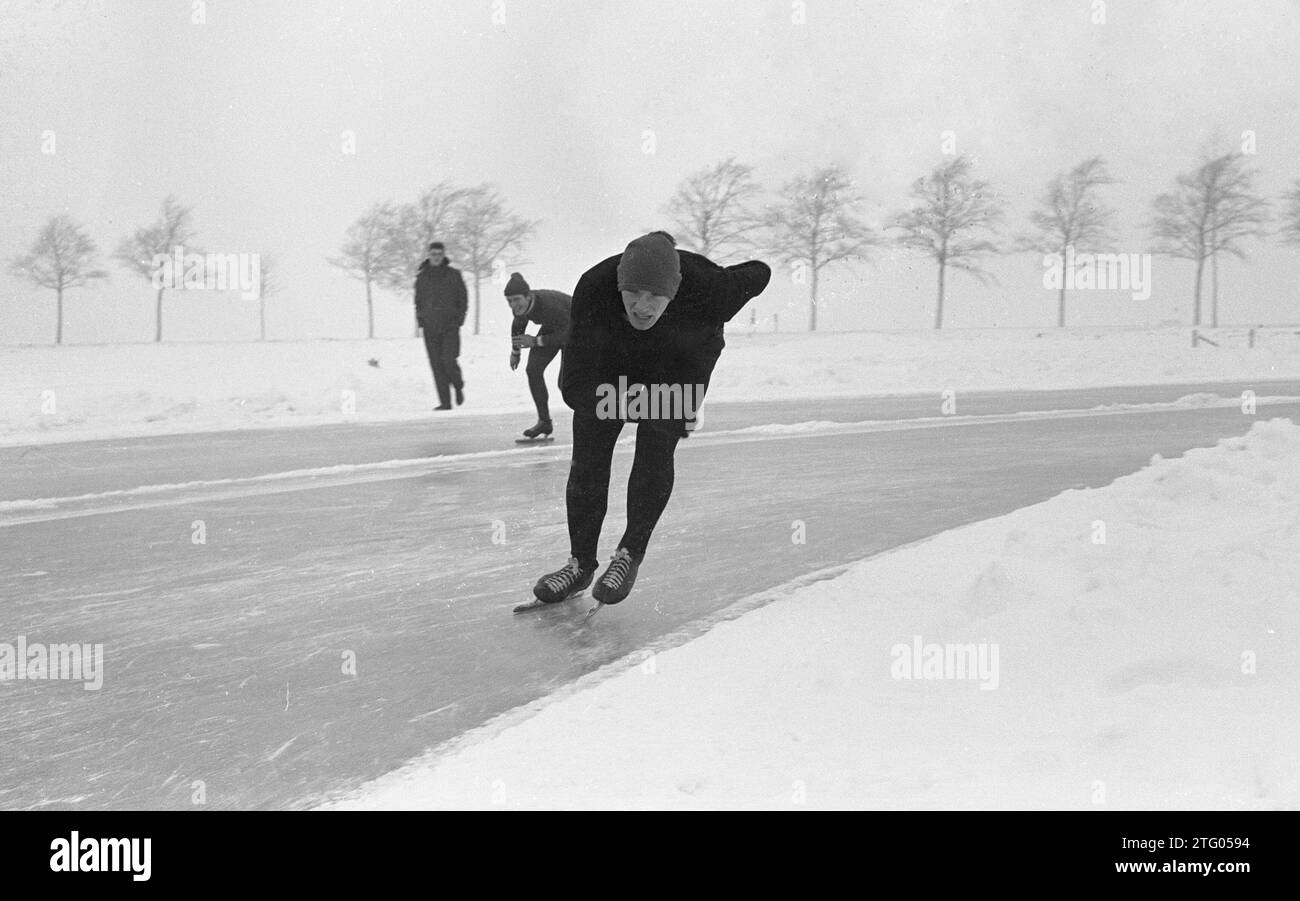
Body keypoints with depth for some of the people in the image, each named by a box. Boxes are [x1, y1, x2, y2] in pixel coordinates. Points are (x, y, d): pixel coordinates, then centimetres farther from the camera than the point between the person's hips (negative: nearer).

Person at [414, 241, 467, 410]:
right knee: (436, 363, -2)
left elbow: (463, 298, 7)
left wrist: (460, 318, -2)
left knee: (449, 360, -14)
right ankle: (445, 402, 3)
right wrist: (420, 320, 5)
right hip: (430, 327, 2)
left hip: (450, 326, -2)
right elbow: (418, 301, 16)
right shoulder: (421, 276, 8)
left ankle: (458, 386, 18)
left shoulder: (454, 274, 2)